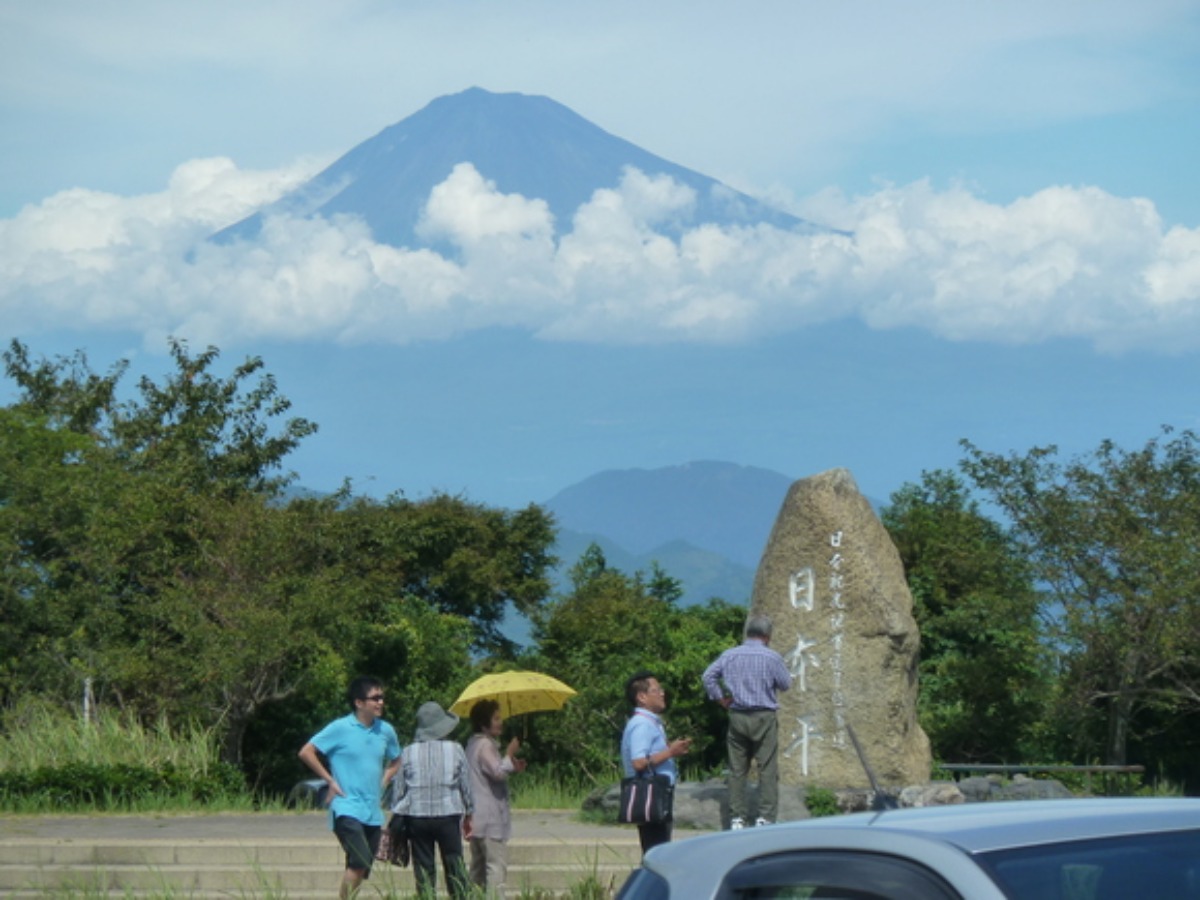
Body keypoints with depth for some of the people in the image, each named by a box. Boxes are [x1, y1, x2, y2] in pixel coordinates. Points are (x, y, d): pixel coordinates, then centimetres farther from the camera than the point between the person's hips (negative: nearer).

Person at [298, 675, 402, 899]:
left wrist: (383, 783, 12)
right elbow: (306, 753, -5)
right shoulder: (340, 728, -7)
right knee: (360, 861, -22)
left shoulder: (386, 731, 9)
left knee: (361, 869, 6)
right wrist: (331, 781, -6)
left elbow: (395, 761, 28)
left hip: (373, 812, 6)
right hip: (347, 808, -6)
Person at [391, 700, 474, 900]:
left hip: (417, 817, 1)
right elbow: (466, 786, 5)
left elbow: (399, 789, 2)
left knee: (424, 870, 5)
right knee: (455, 869, 5)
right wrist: (467, 818, 17)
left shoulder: (408, 753, -1)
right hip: (448, 817, 0)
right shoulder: (455, 750, -2)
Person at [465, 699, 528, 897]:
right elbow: (498, 771, -27)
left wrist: (512, 766, 15)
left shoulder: (474, 743, 18)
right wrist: (510, 753, -12)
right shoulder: (485, 745, -15)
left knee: (479, 866, 13)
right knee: (497, 866, -13)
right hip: (490, 818, -10)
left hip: (477, 819, 10)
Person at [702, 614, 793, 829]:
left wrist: (719, 698, 7)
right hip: (764, 717, -3)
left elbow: (708, 676, 0)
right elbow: (786, 684, 3)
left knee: (737, 770, 8)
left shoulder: (730, 655, 3)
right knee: (767, 770, 1)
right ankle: (765, 817, -4)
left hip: (737, 716, 3)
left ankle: (736, 818, 8)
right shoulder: (772, 657, -6)